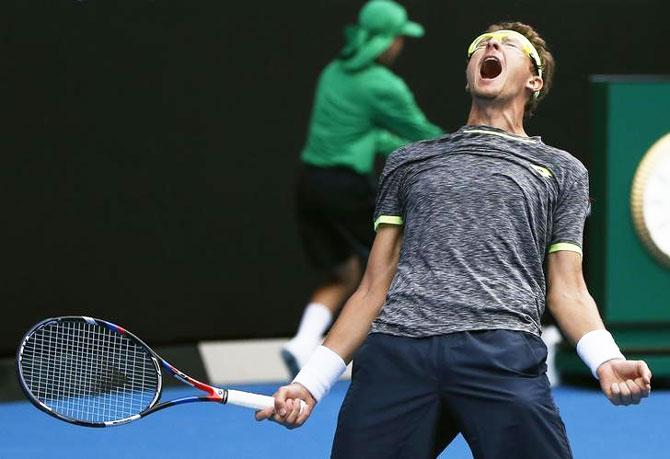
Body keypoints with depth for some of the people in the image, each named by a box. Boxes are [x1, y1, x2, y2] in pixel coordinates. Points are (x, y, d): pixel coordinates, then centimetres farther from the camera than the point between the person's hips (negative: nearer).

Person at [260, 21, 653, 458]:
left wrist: (607, 360, -8)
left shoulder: (563, 170, 22)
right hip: (394, 352, 2)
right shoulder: (409, 161, 26)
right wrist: (309, 383, 12)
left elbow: (566, 287, 13)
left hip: (503, 353, -1)